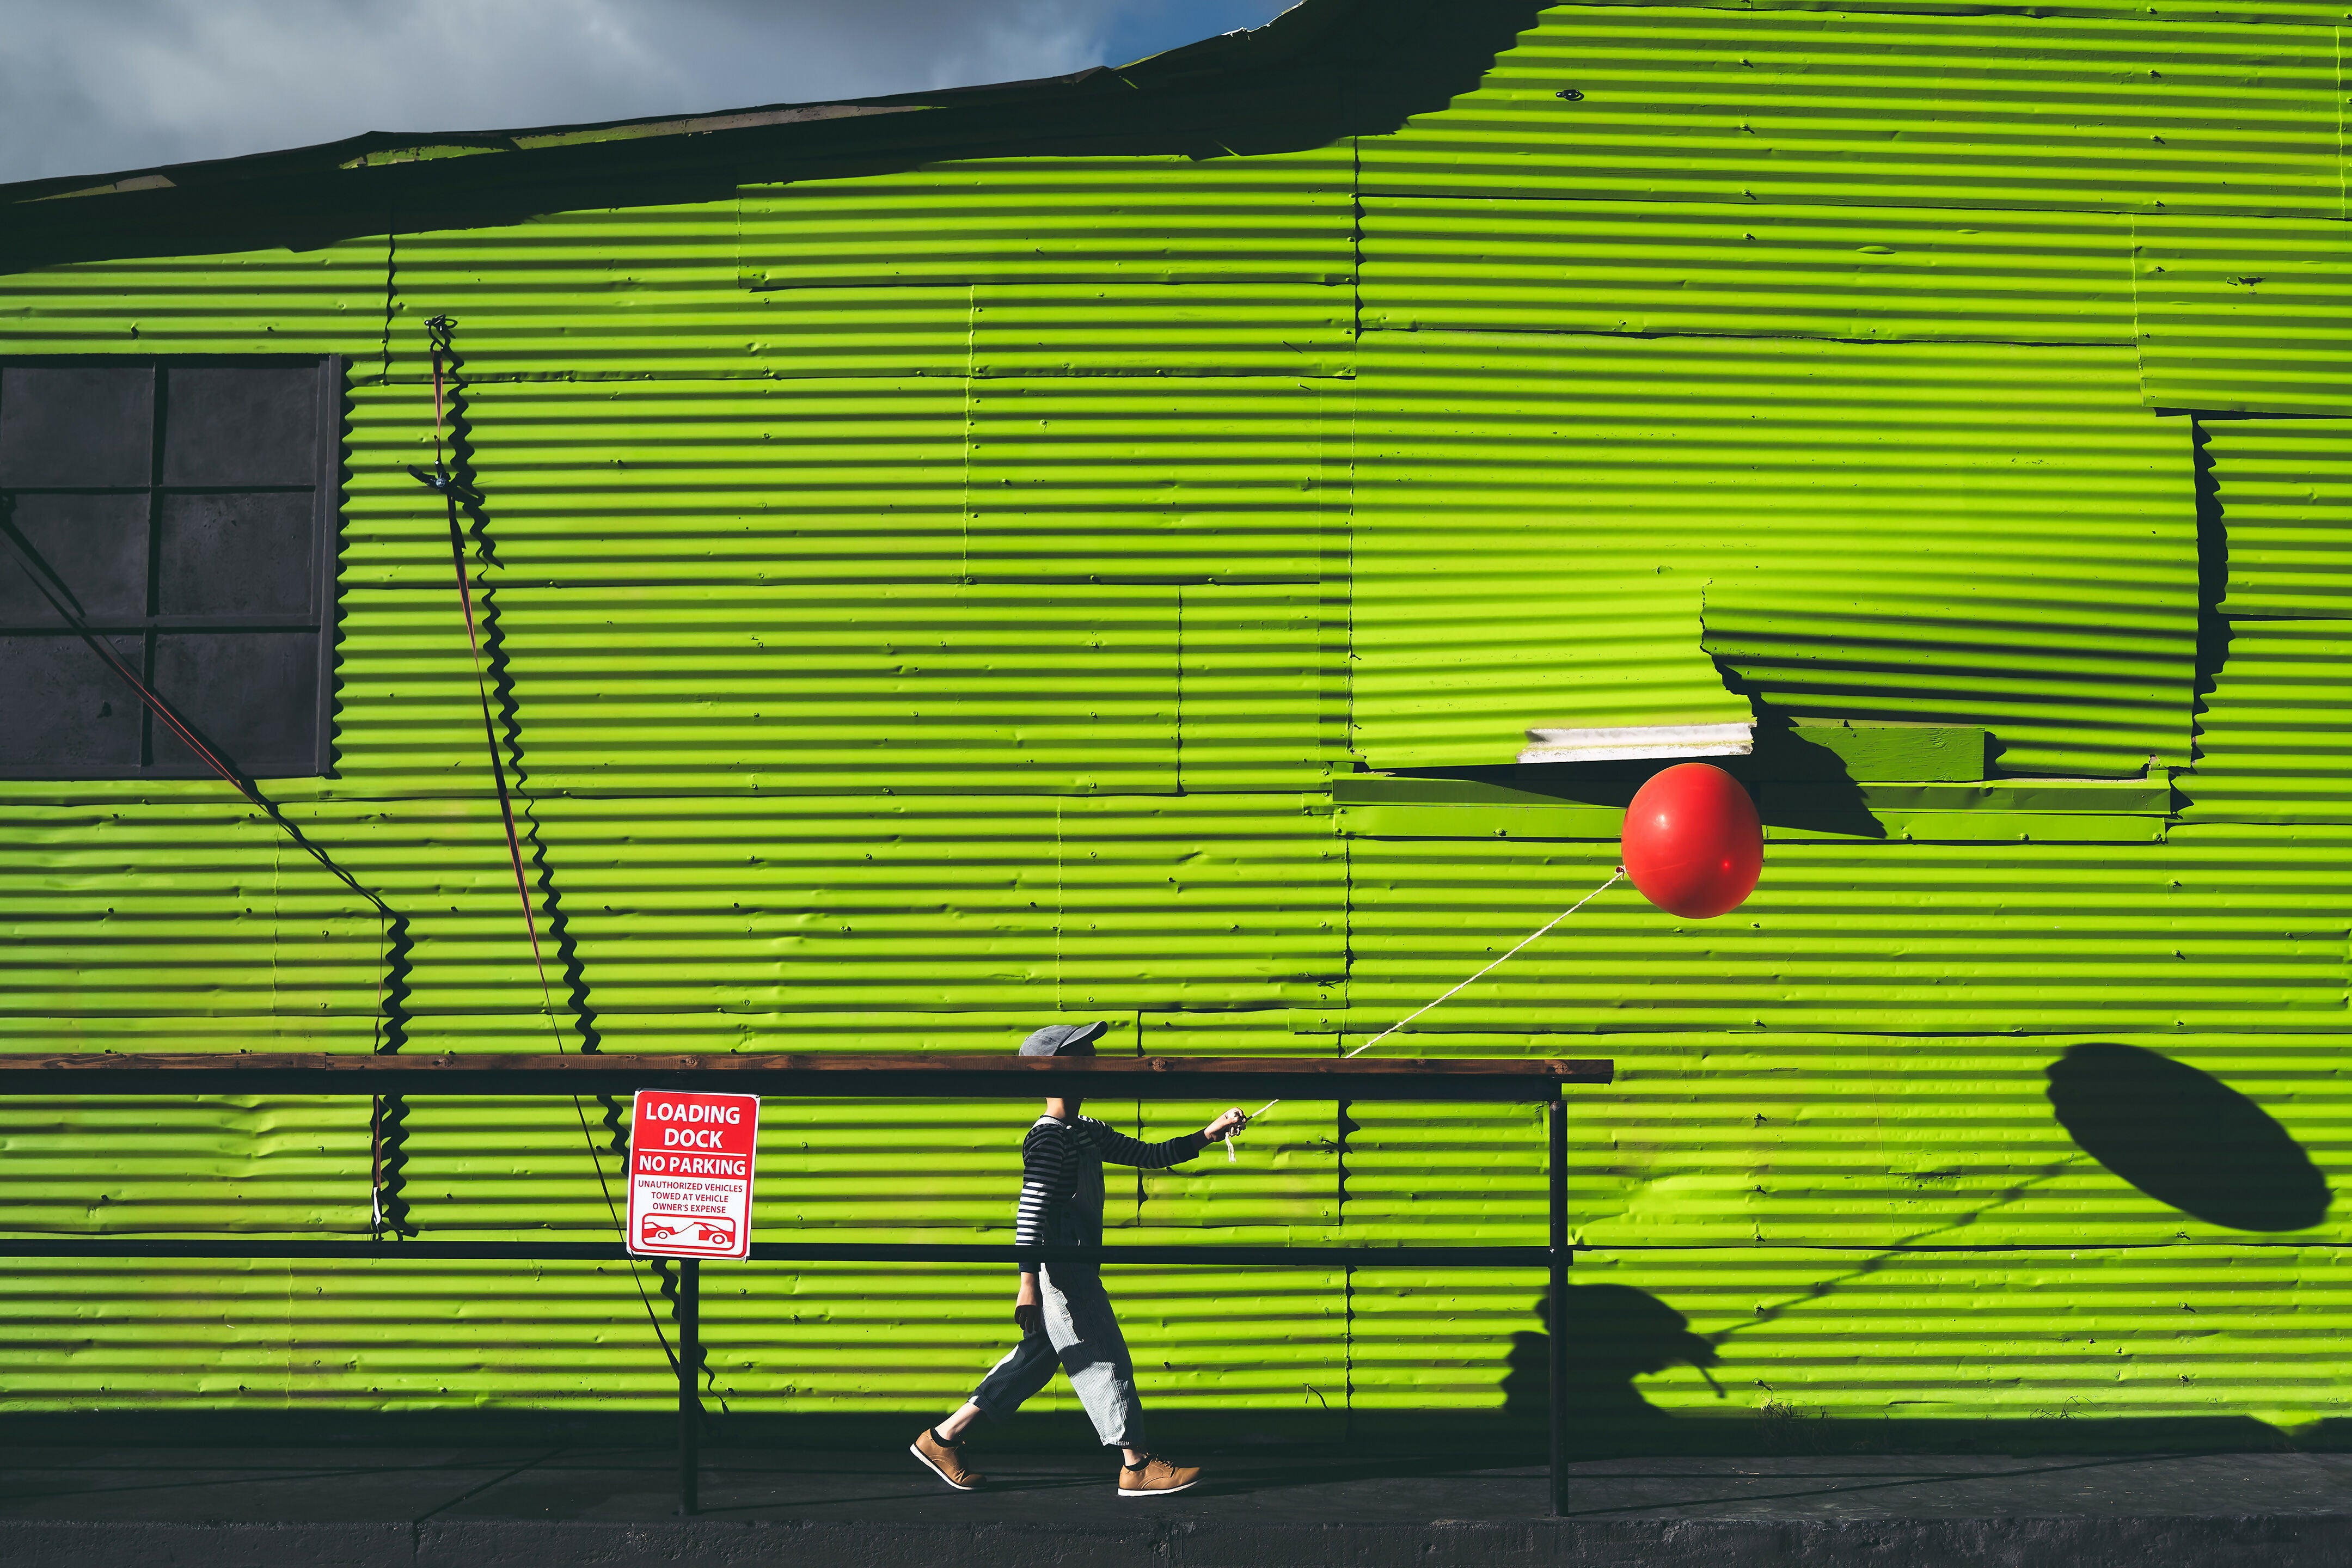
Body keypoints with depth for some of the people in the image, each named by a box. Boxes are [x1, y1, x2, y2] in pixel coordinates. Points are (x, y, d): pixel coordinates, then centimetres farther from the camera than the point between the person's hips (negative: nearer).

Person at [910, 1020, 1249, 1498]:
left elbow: (1148, 1155, 21)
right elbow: (1031, 1208, -21)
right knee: (1104, 1360, -4)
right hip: (1059, 1267, -10)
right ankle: (1137, 1466, 3)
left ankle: (943, 1438, 17)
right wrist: (1029, 1282, -27)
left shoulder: (1088, 1132, 15)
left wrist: (1206, 1136, 12)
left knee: (1036, 1358, 13)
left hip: (1074, 1270, 10)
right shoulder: (1049, 1137, -15)